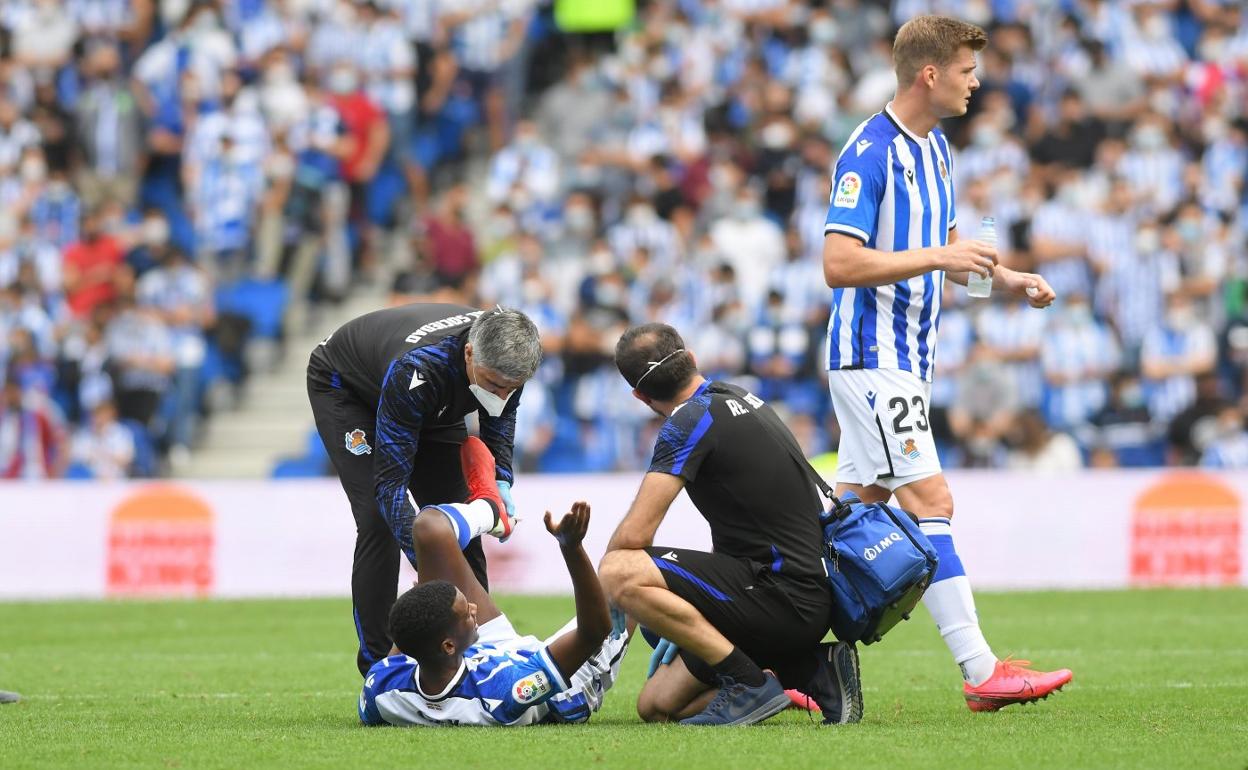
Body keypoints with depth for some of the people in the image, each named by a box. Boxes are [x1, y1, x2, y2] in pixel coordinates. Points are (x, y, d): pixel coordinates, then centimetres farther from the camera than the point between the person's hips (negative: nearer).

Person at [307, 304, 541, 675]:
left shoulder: (505, 356, -28)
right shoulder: (417, 370, -46)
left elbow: (500, 414, -2)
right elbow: (390, 481, -43)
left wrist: (501, 483, -17)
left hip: (435, 405, 6)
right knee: (378, 518, -20)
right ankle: (376, 667, -15)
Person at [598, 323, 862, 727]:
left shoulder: (693, 419, -12)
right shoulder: (737, 397, 16)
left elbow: (635, 533, -18)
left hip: (782, 598, -9)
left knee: (620, 573, -24)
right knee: (657, 706, 13)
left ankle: (749, 683, -17)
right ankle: (812, 671, 6)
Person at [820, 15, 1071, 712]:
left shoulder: (936, 149, 14)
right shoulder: (869, 152, -16)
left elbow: (946, 248, 24)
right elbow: (840, 264, -22)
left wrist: (1005, 279, 7)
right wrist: (937, 257, -24)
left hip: (908, 357, 9)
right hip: (873, 356, -9)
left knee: (857, 510, 8)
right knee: (931, 502, -11)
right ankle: (982, 673, -13)